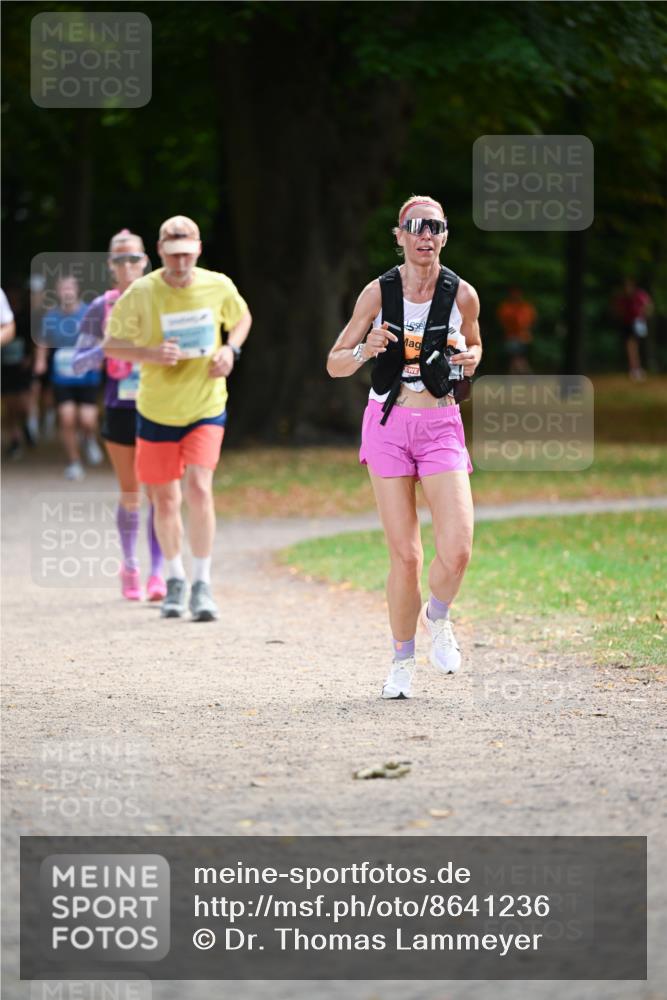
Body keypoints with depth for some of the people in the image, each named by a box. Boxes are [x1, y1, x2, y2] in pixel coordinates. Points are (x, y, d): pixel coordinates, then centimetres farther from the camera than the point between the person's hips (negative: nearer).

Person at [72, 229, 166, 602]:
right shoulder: (102, 308, 4)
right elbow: (78, 363, 3)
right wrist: (107, 349, -15)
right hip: (120, 408, 1)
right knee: (130, 495, 7)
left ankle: (157, 573, -8)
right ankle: (130, 566, 24)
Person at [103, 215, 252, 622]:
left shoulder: (219, 286, -8)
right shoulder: (140, 293, -13)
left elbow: (242, 318, 14)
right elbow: (111, 345, -6)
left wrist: (230, 350, -7)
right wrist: (150, 353, -24)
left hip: (206, 408, -1)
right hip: (156, 410, 1)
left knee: (199, 488, -18)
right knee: (165, 500, 8)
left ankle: (203, 583, -7)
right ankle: (175, 578, 31)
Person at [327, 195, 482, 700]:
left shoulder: (462, 294, 0)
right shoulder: (379, 292, -2)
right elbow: (335, 364, 3)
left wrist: (469, 359, -4)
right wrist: (366, 350, -18)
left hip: (441, 427, 0)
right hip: (388, 425, 0)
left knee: (457, 549, -15)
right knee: (405, 554, -2)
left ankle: (438, 618, 17)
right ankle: (403, 660, 17)